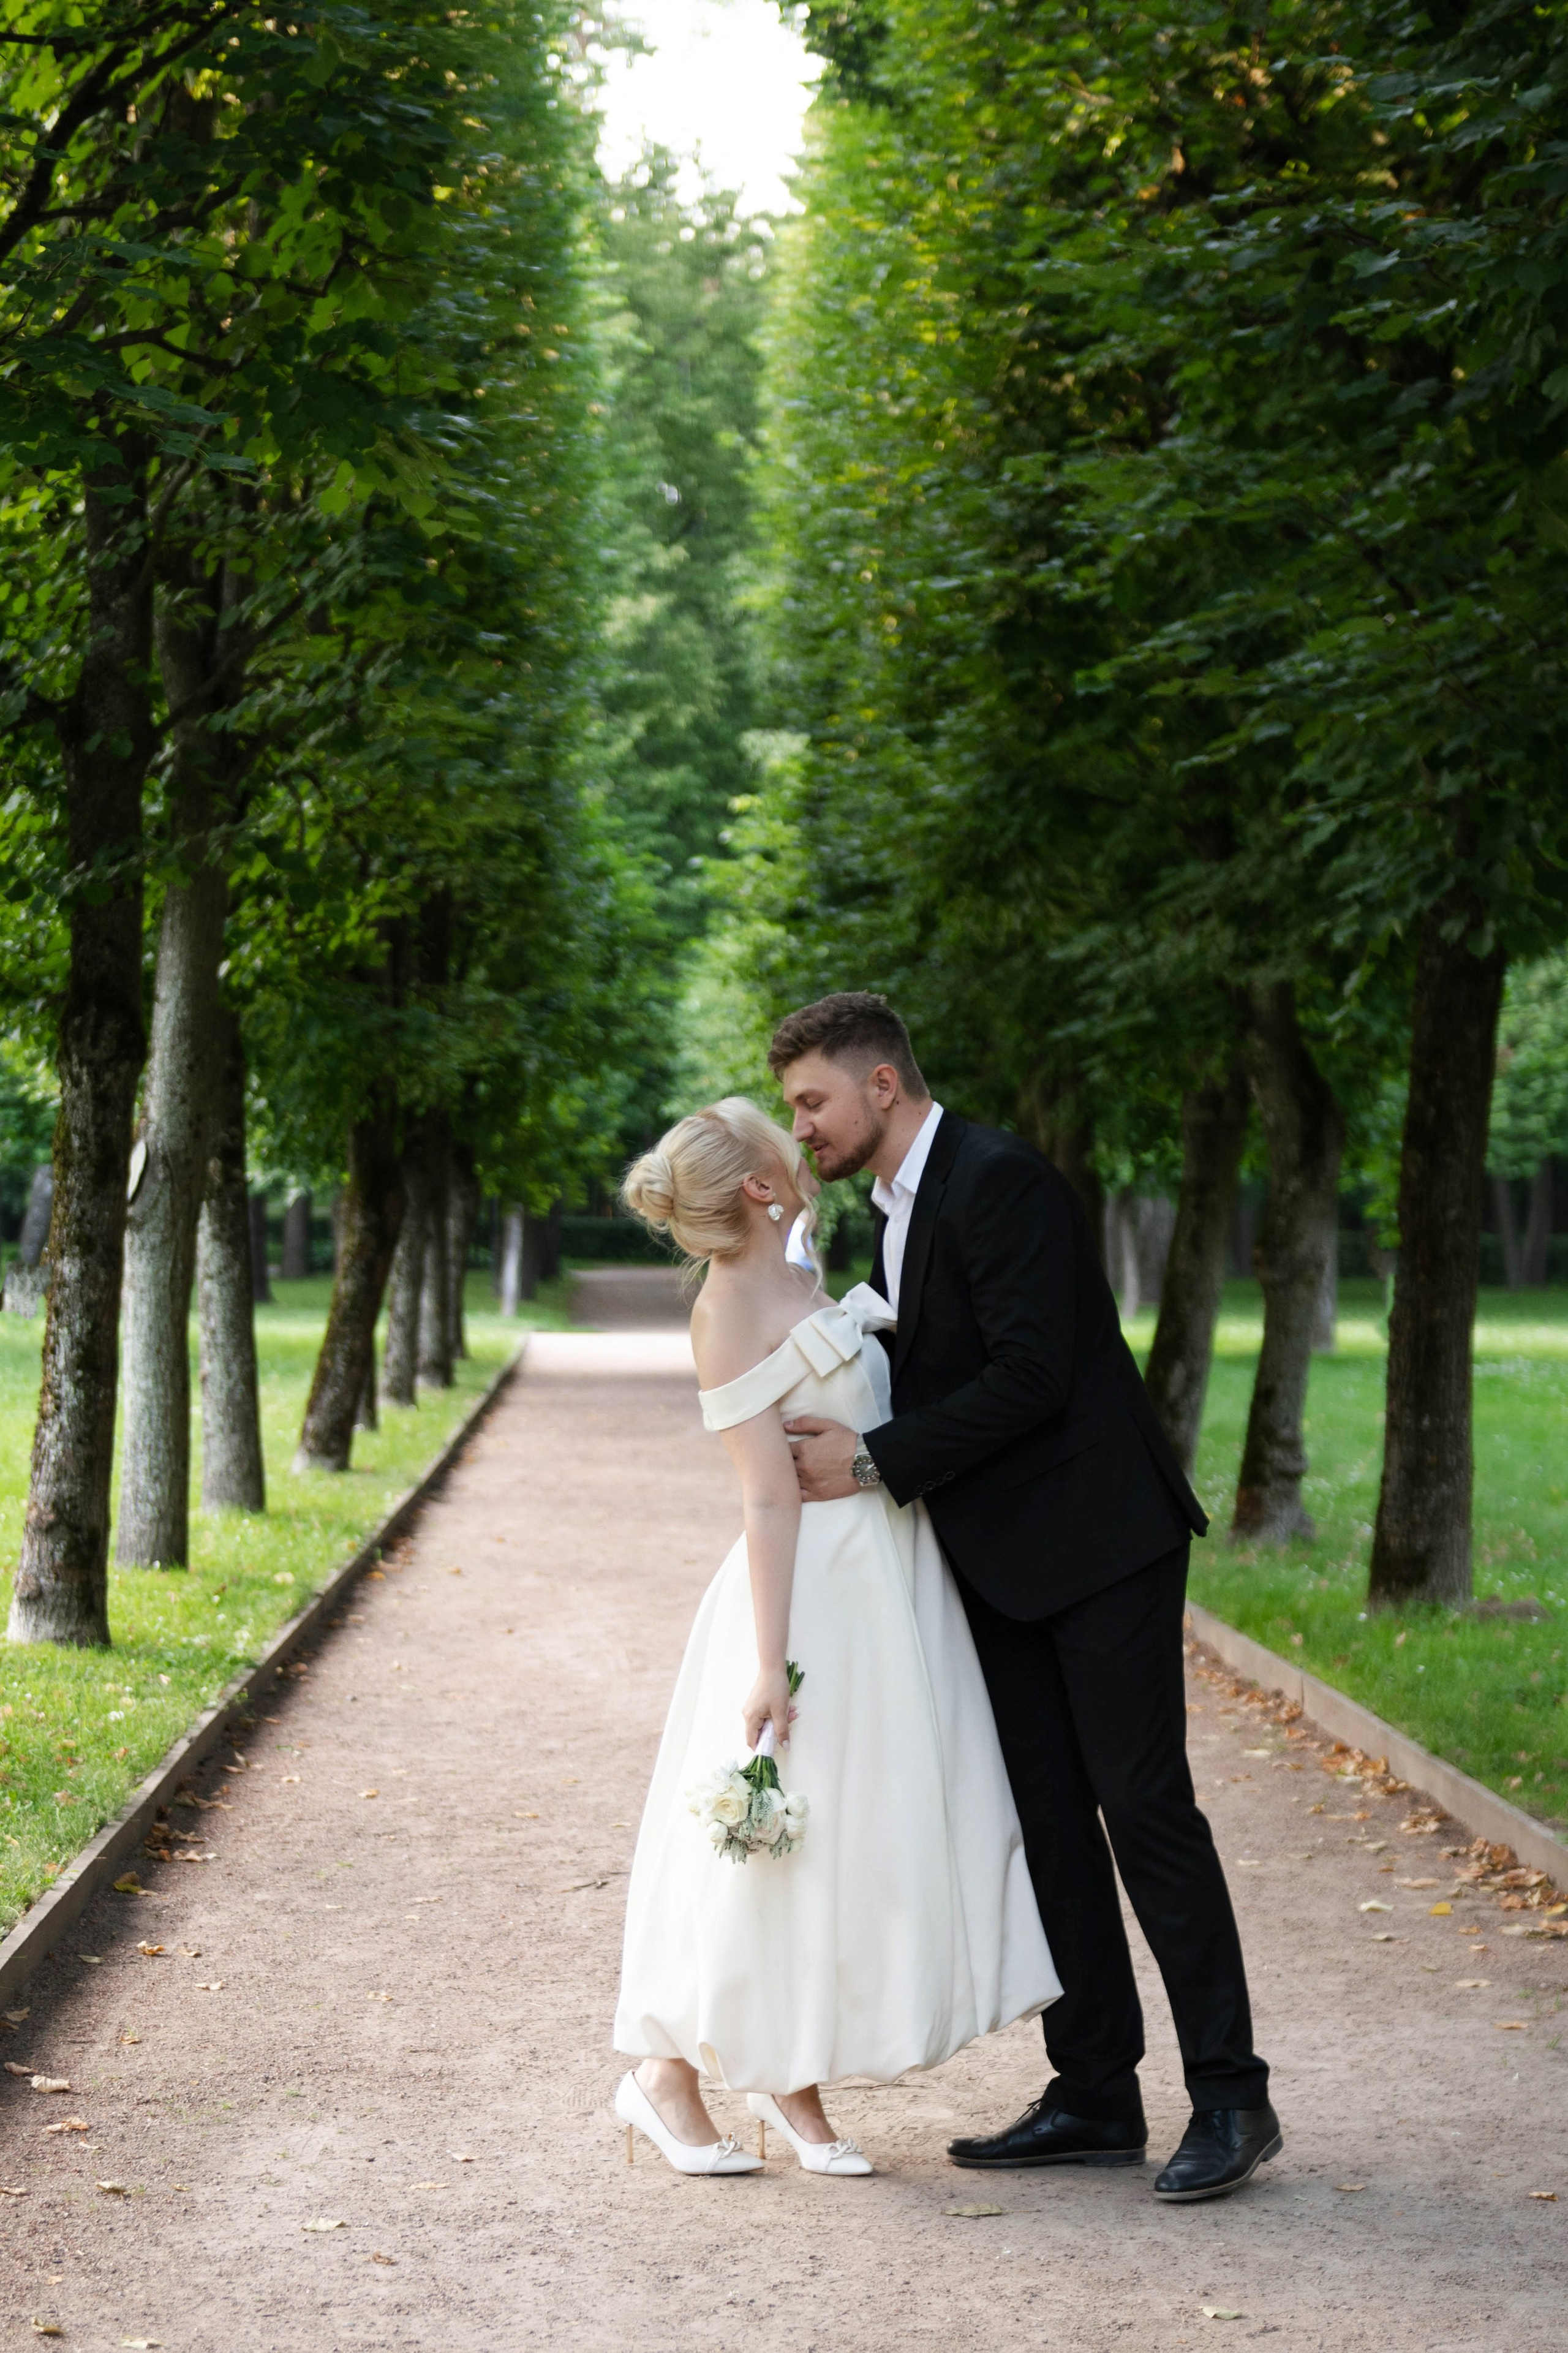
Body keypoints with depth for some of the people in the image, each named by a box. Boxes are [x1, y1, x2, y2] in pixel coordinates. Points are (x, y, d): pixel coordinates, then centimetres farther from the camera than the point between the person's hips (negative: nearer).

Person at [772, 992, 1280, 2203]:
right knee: (1046, 1818, 8)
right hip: (1007, 1563, 9)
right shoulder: (898, 1207, 14)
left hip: (1100, 1538, -9)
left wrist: (874, 1458, -18)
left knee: (1144, 1806, -8)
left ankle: (1231, 2098, -1)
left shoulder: (1002, 1181, -15)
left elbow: (1030, 1374, -22)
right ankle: (1096, 2099, 13)